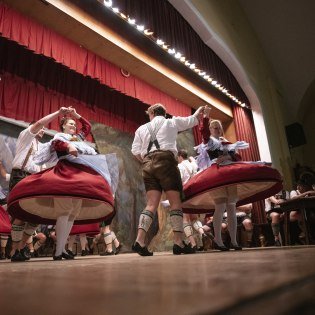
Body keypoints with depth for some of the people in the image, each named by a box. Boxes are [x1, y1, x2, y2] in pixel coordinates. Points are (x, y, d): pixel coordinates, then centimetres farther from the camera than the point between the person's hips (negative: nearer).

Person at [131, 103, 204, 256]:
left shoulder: (142, 128, 21)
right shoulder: (172, 122, 17)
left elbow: (135, 151, 11)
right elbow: (192, 120, 30)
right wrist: (199, 110, 50)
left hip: (148, 165, 4)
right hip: (165, 161, -3)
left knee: (151, 204, 0)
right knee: (175, 202, -2)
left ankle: (140, 240, -13)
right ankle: (178, 243, -6)